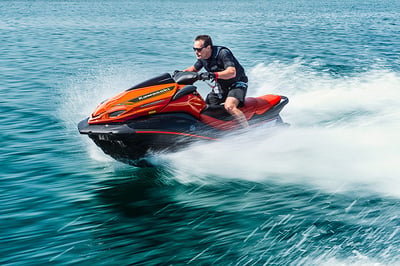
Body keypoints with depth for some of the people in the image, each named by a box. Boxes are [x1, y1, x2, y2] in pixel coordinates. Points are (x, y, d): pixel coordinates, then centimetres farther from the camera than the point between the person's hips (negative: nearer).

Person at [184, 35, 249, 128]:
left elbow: (232, 72, -39)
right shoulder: (202, 57, -4)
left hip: (237, 83, -8)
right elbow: (194, 69, 17)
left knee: (229, 107, -32)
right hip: (221, 86, 9)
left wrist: (213, 75, -51)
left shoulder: (222, 53, -27)